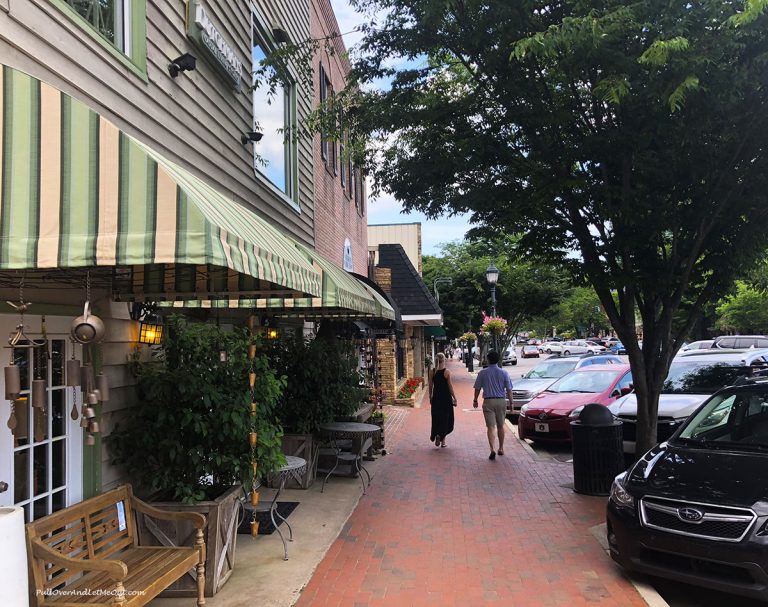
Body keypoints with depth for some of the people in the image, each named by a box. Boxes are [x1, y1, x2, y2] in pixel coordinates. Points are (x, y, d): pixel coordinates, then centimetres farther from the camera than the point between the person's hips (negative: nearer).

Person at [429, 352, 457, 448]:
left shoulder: (433, 372, 0)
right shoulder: (446, 372, -10)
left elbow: (430, 386, 5)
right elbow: (450, 386, -10)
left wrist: (430, 397, 16)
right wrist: (454, 398, -2)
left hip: (436, 398, 3)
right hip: (446, 398, -3)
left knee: (436, 418, 17)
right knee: (445, 418, 7)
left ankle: (435, 434, -1)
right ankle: (442, 440, 3)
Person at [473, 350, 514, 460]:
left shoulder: (483, 373, -4)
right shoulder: (504, 373, -2)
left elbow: (477, 388, 1)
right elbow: (509, 389, 0)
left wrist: (475, 400, 15)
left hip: (488, 402, -2)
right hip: (501, 401, 2)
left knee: (491, 427, -4)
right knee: (500, 426, 16)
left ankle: (492, 449, -19)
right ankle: (501, 448, 27)